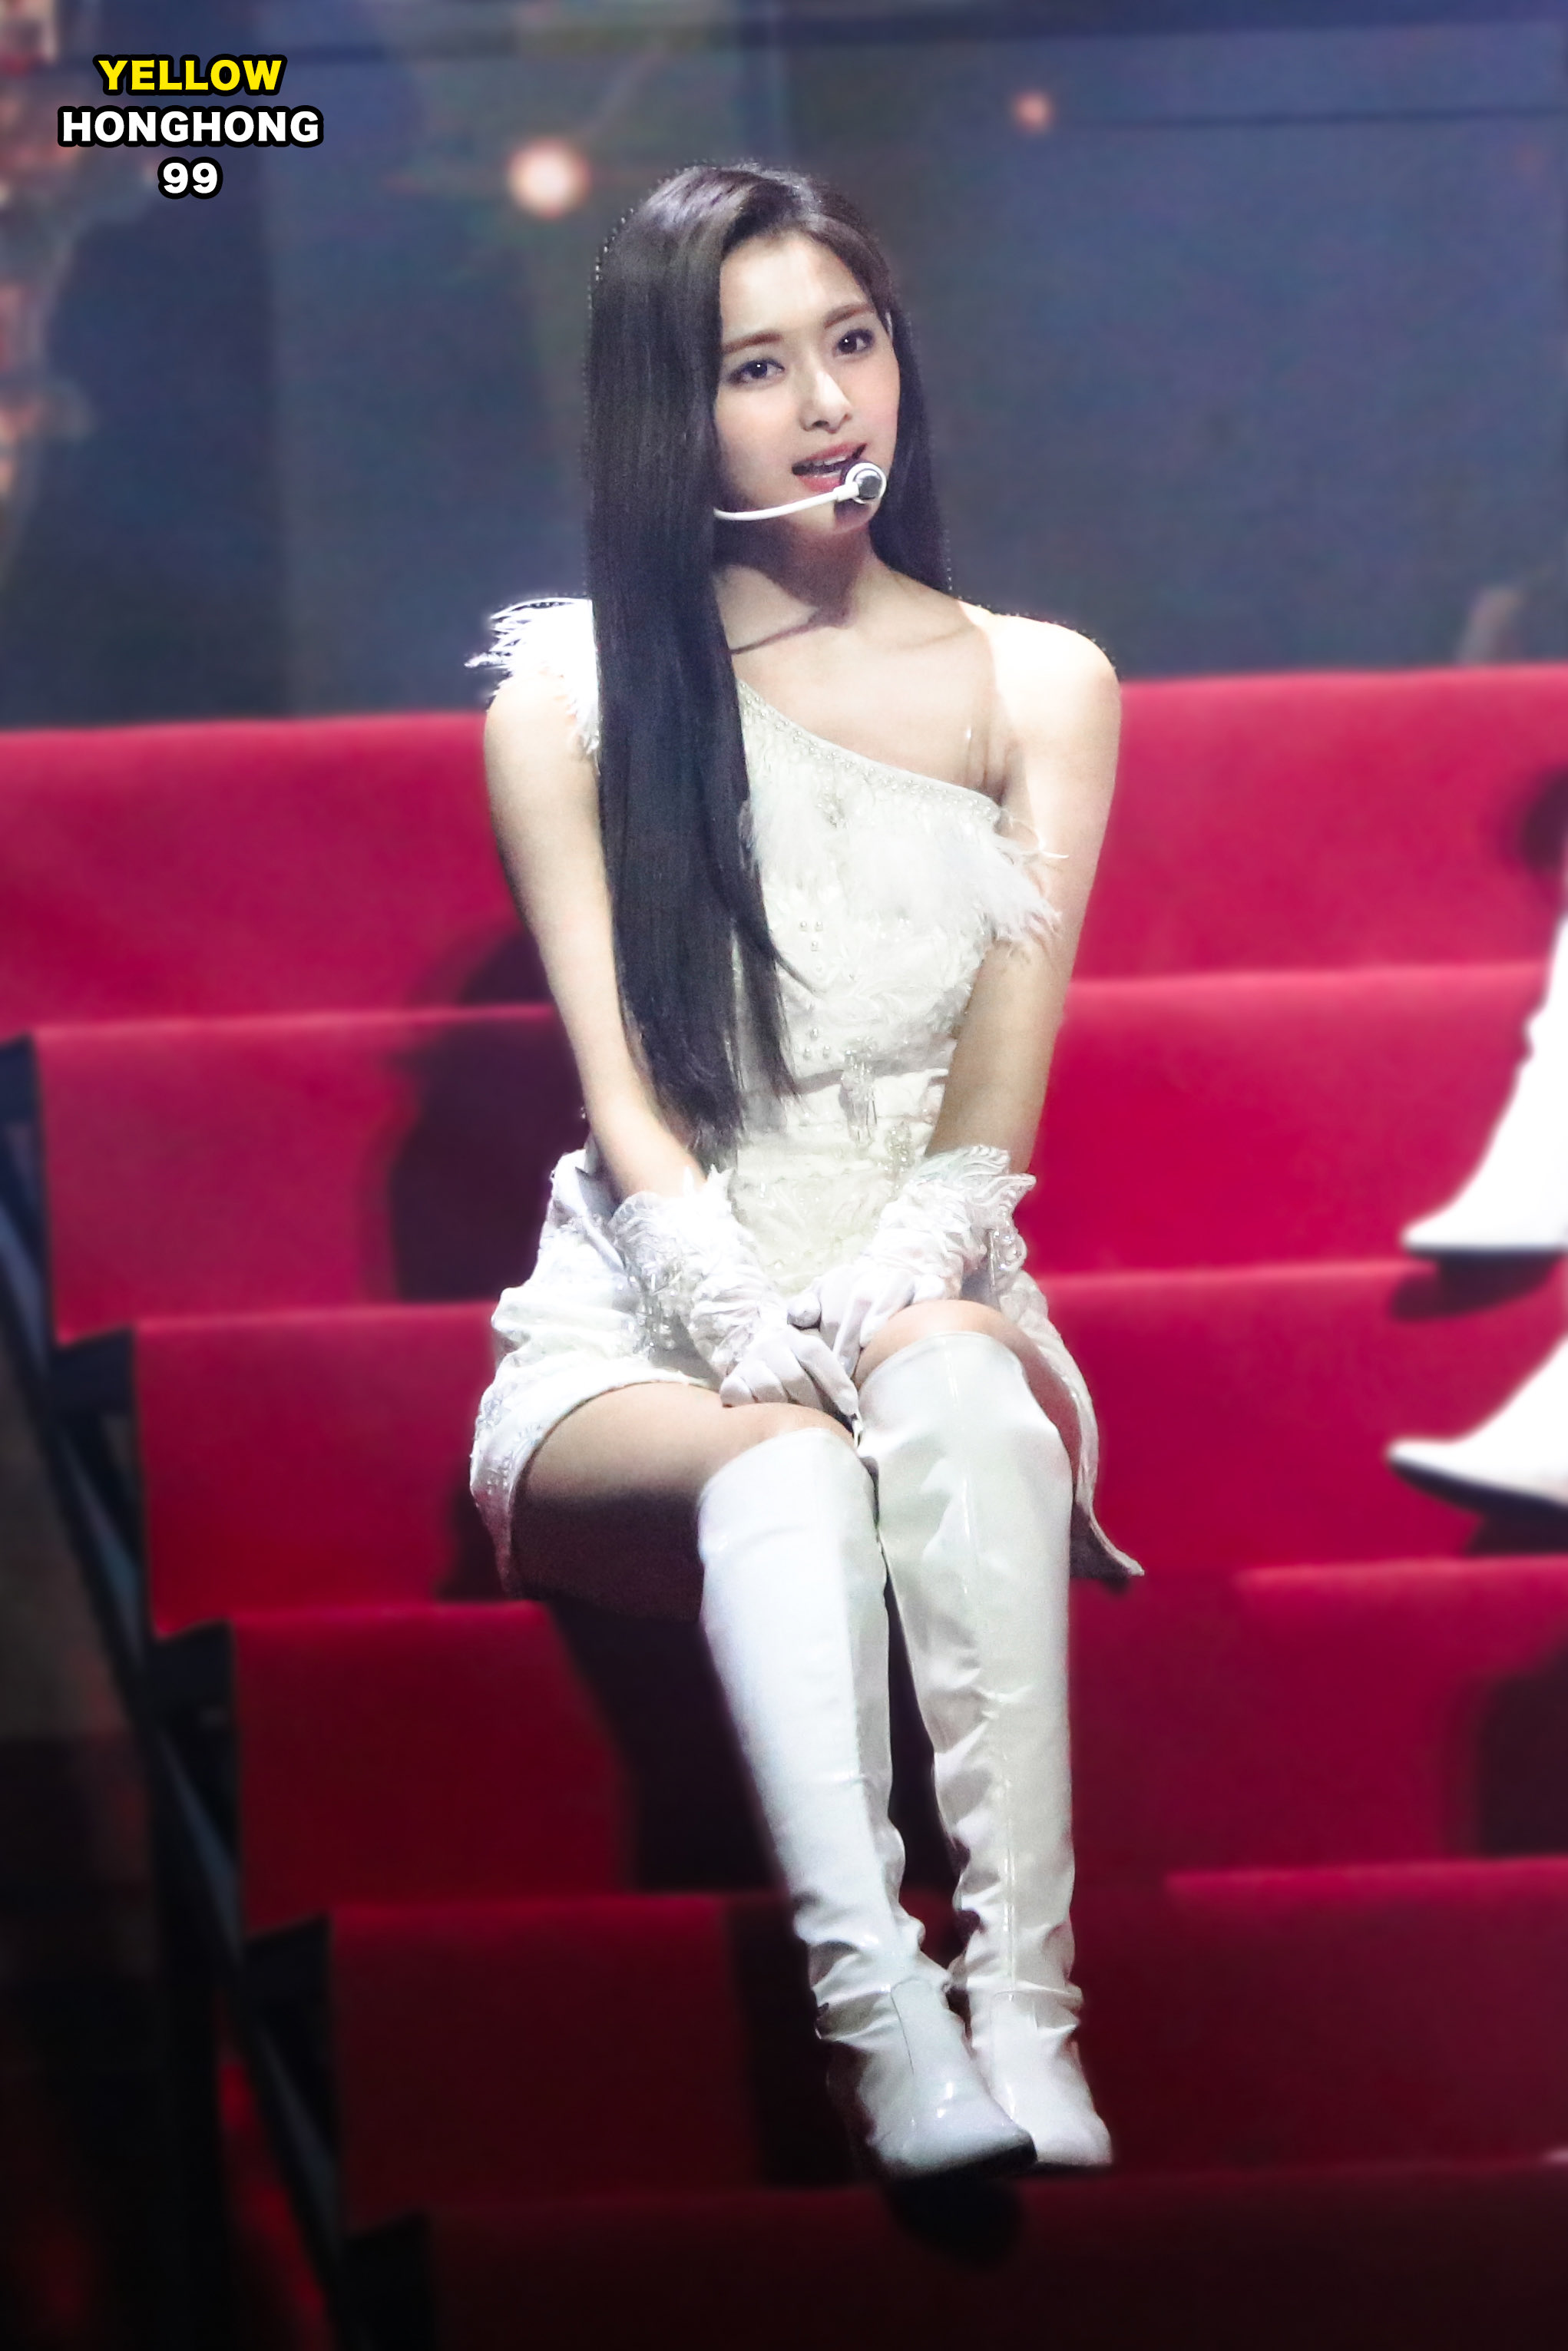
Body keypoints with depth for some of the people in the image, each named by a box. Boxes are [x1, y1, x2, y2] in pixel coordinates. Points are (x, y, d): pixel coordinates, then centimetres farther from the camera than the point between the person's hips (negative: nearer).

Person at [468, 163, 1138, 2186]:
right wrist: (756, 1331, -21)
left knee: (956, 1400, -36)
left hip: (930, 1287, 1)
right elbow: (628, 1104, -3)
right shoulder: (570, 703, 7)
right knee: (785, 1463, -36)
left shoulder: (1036, 689, 11)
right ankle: (891, 2035, -55)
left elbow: (994, 1111, 3)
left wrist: (881, 1303, -17)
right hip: (647, 1320, -1)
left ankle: (1028, 2018, -46)